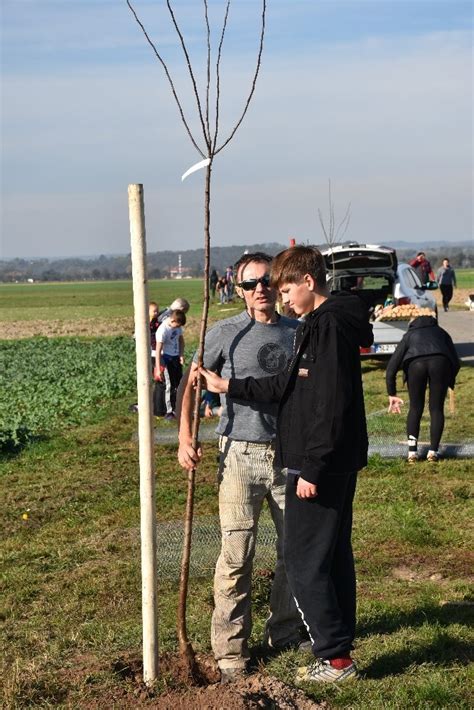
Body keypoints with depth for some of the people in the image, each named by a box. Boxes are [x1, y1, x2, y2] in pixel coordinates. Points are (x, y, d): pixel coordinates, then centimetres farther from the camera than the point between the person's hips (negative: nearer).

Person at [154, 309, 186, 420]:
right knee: (170, 386, -5)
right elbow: (158, 350, -23)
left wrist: (181, 354, -2)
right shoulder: (162, 330, -24)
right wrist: (158, 369, -23)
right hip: (167, 358, -7)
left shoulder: (177, 325, -4)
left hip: (176, 357, 7)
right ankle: (169, 412, 4)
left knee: (179, 384, 13)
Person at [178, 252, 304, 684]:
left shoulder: (298, 333, 8)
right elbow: (193, 383, 4)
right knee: (237, 553, -6)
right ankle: (230, 650, 3)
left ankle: (285, 633, 28)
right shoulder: (226, 334, -2)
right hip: (241, 454, -4)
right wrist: (185, 438, -6)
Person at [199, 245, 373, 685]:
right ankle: (340, 646, 25)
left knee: (304, 562, -3)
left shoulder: (329, 325, -18)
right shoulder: (319, 324, 13)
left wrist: (312, 468, -22)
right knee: (334, 556, 16)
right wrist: (227, 386, 17)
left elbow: (331, 405, -23)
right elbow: (289, 386, 17)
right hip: (337, 465, 10)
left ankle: (335, 657, 4)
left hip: (321, 466, -10)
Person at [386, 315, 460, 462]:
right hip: (440, 362, 0)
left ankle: (412, 451, 11)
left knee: (415, 408, 16)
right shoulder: (441, 332, 37)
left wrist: (392, 394, 29)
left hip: (415, 363, 0)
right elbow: (456, 362, 30)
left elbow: (391, 367, 25)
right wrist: (449, 381, 45)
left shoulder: (409, 335, 34)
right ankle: (433, 451, 10)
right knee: (436, 409, 13)